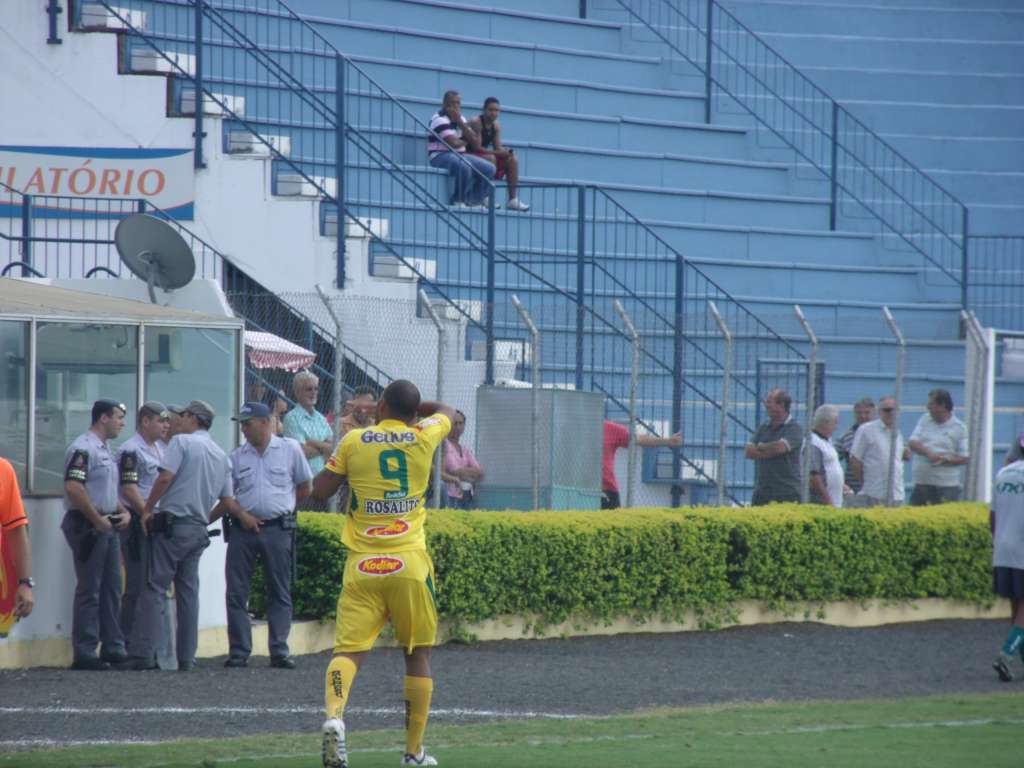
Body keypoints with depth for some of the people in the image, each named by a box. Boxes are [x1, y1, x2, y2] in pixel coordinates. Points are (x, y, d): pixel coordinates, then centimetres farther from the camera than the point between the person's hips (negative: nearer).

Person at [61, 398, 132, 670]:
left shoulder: (106, 450, 18)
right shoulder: (83, 449, -14)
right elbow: (73, 487, -24)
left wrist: (123, 512, 11)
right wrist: (97, 519, -20)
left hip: (107, 527, 10)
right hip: (87, 526, -10)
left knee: (111, 590, 12)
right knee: (89, 591, -7)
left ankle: (113, 648, 17)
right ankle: (84, 653, -4)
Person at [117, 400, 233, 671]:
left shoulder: (182, 442, -6)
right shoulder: (221, 456, 15)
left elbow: (165, 478, -16)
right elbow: (227, 500, 16)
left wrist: (147, 510, -7)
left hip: (173, 524, -7)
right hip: (199, 531, 7)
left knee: (154, 588, -7)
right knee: (188, 592, 10)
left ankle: (142, 653, -14)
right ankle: (186, 657, 7)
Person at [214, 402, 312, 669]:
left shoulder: (290, 449, 3)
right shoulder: (237, 456, 8)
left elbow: (304, 488, 11)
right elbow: (227, 496, 7)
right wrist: (241, 514, -10)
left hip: (278, 529, -2)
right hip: (243, 528, 2)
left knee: (280, 593, 1)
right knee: (236, 592, -1)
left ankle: (279, 651, 4)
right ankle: (239, 652, 3)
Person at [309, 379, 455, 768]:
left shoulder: (353, 441, 1)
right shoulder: (423, 438, 3)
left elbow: (319, 491, 7)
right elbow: (447, 411, 25)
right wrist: (412, 408, 32)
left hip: (362, 565, 0)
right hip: (409, 563, 0)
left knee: (349, 648, -4)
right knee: (418, 653, 12)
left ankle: (334, 714, -34)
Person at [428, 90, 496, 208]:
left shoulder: (460, 119, 15)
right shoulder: (440, 119, -12)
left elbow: (475, 141, 3)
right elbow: (453, 143, -23)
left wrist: (460, 122, -6)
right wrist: (464, 142, 0)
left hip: (460, 155, 9)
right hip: (440, 156, -9)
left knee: (489, 168, -3)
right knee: (464, 166, -39)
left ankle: (475, 200, 6)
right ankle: (457, 201, -24)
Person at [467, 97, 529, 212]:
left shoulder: (496, 126, 6)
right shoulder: (476, 122, -18)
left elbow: (497, 148, 4)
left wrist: (504, 151, -21)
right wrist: (498, 152, -28)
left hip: (485, 154, 9)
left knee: (512, 160, -3)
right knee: (490, 158, -35)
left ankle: (512, 200, -5)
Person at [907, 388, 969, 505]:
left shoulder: (959, 428, -1)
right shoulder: (924, 420, 12)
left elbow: (965, 458, -3)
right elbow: (912, 443, 2)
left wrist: (945, 459, -19)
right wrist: (929, 453, -17)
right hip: (921, 484, 5)